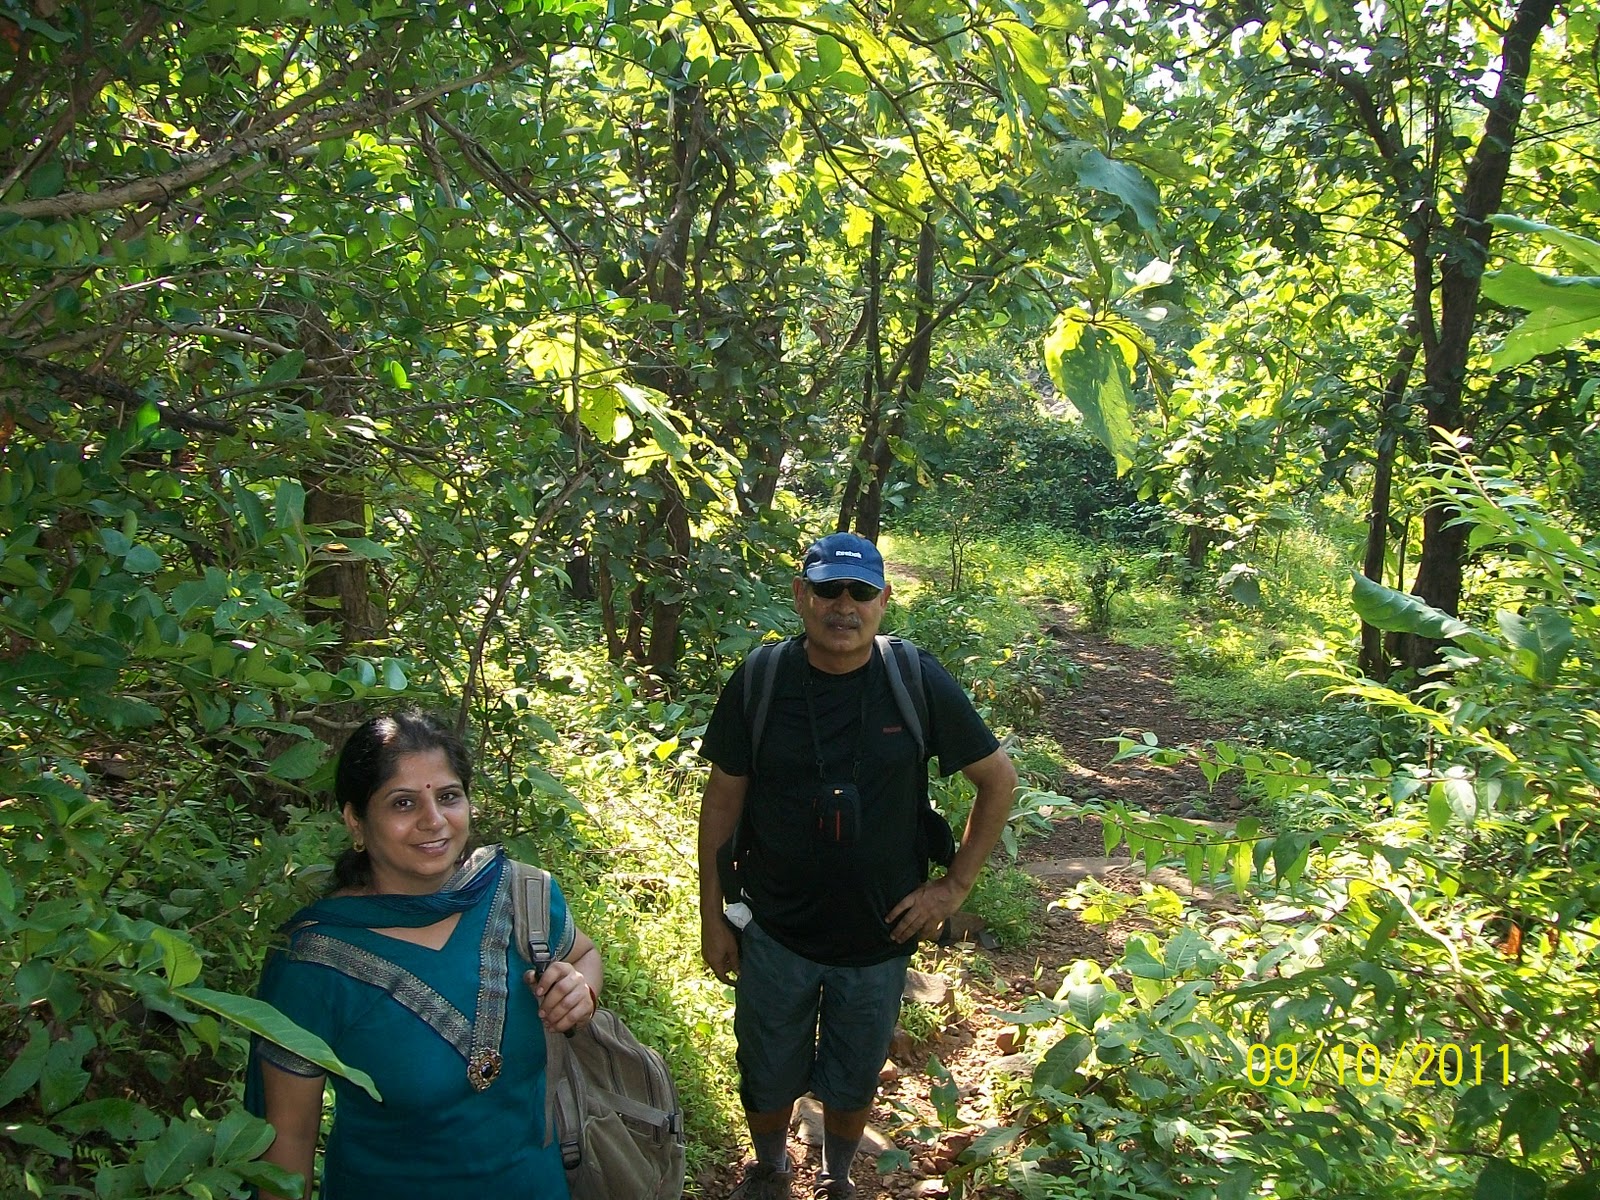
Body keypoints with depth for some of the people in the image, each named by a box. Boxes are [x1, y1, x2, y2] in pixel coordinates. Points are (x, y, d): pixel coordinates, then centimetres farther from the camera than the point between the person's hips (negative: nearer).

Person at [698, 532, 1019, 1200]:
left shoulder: (919, 682, -14)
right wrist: (711, 916, 0)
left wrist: (955, 884, -4)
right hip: (774, 935, 0)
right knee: (768, 1080, 19)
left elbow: (999, 780, -2)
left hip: (880, 937, 0)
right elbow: (723, 800, -3)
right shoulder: (757, 684, -13)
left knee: (853, 1083, 20)